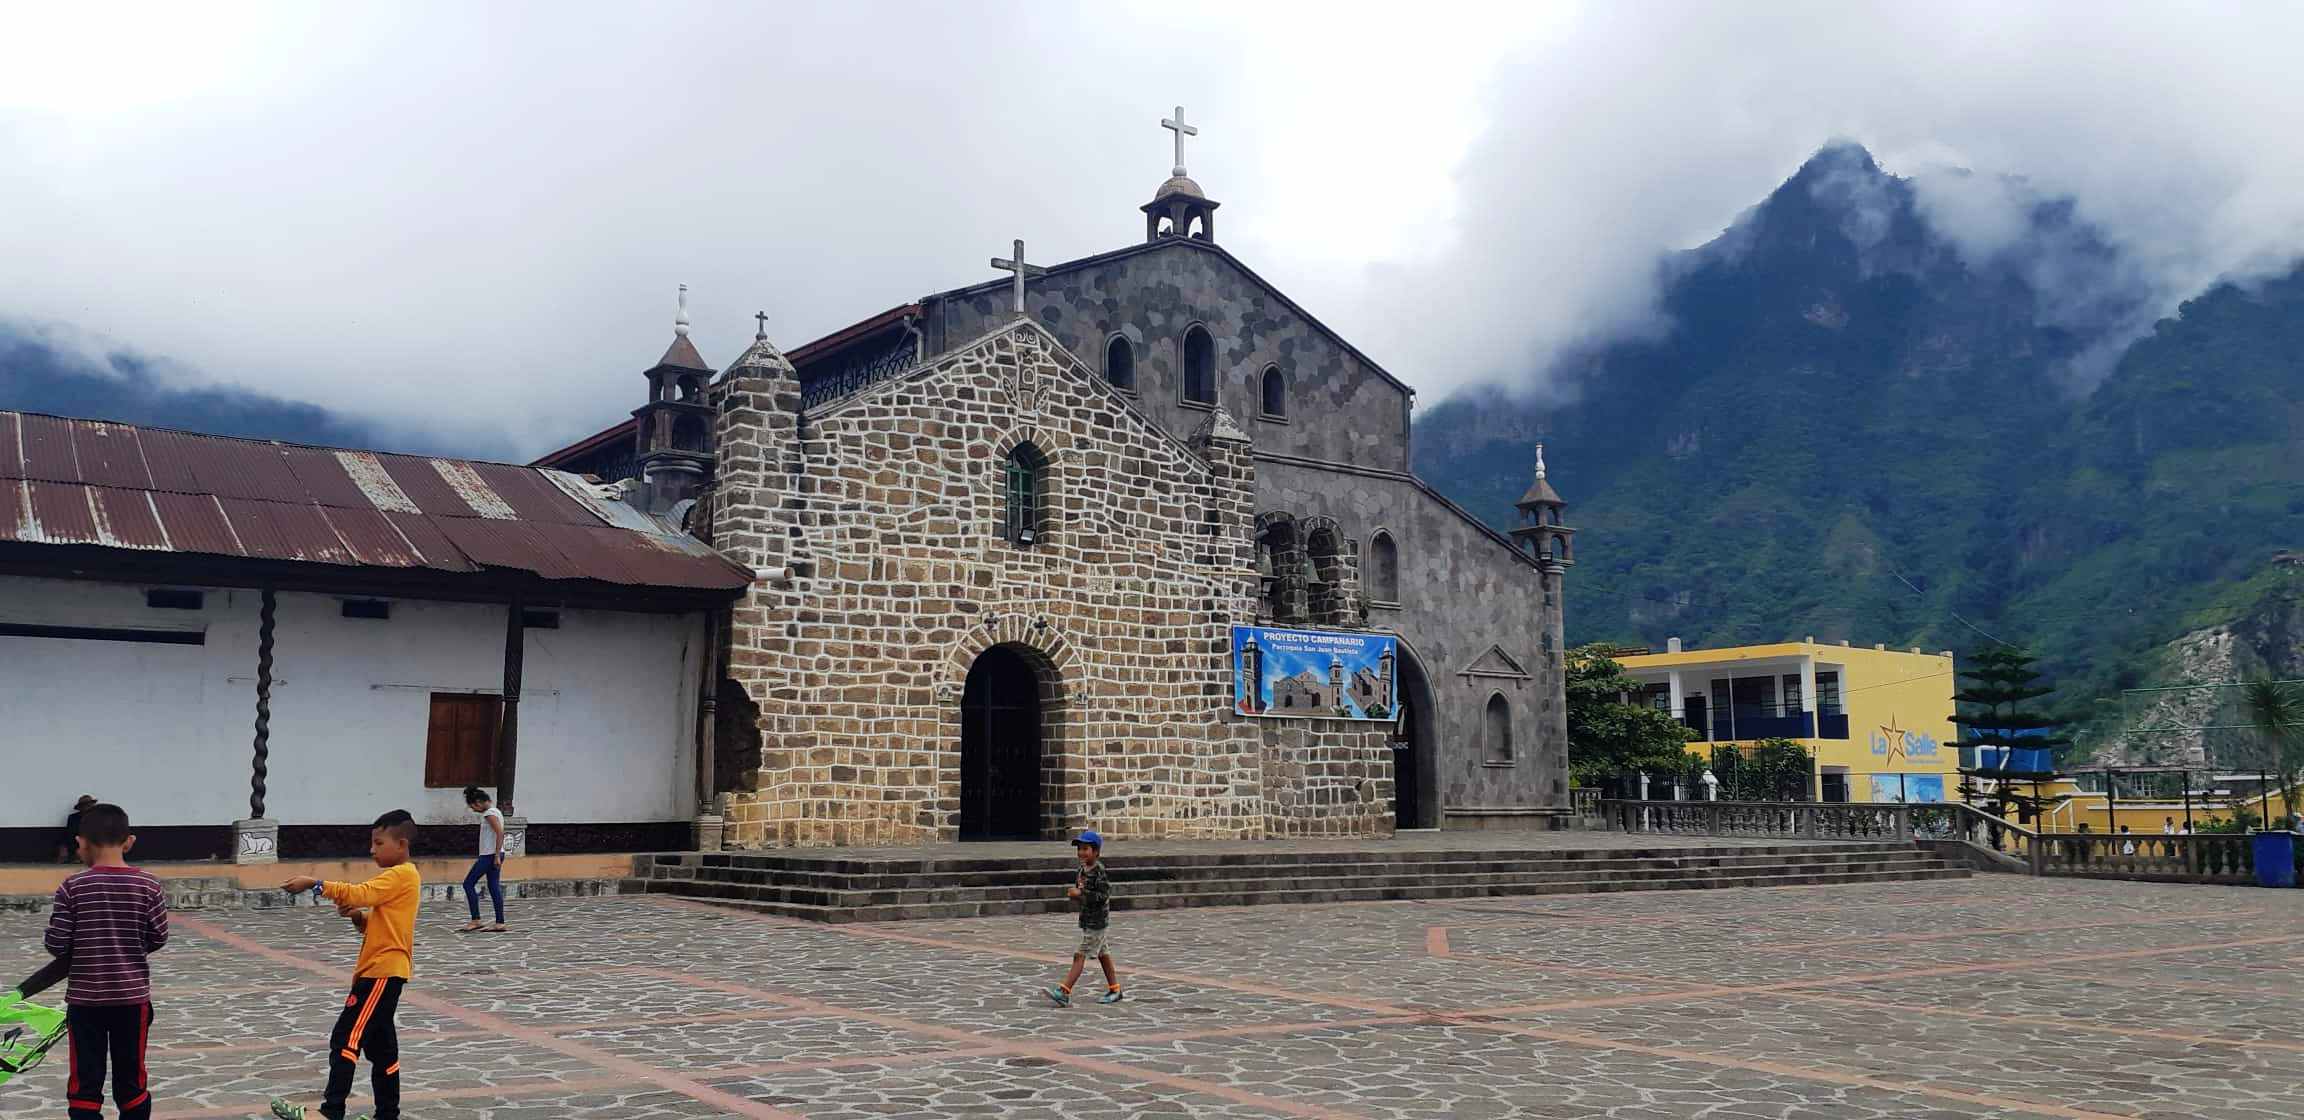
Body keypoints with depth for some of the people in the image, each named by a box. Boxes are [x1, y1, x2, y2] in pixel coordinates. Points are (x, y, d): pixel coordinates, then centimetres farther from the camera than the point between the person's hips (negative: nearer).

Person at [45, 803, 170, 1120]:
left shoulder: (72, 888, -9)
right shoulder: (148, 886, -6)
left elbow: (56, 945, -8)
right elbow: (158, 939, -1)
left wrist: (79, 953, 13)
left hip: (85, 998, -1)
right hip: (133, 996, 1)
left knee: (85, 1085, 7)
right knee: (131, 1081, 12)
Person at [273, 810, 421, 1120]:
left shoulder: (401, 875, -12)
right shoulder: (398, 878, 19)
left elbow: (359, 893, -23)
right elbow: (374, 926, 21)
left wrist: (314, 883, -21)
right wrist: (358, 917, 0)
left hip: (382, 971, -10)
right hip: (381, 970, 10)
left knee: (346, 1039, -11)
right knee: (380, 1046, 11)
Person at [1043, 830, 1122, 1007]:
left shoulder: (1099, 872, -18)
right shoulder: (1082, 870, 9)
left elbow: (1103, 895, -24)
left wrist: (1080, 893, -26)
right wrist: (1073, 893, 0)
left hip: (1097, 921, -9)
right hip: (1087, 919, 9)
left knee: (1080, 955, -10)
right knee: (1103, 955, 16)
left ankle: (1064, 992, -12)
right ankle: (1114, 990, 26)